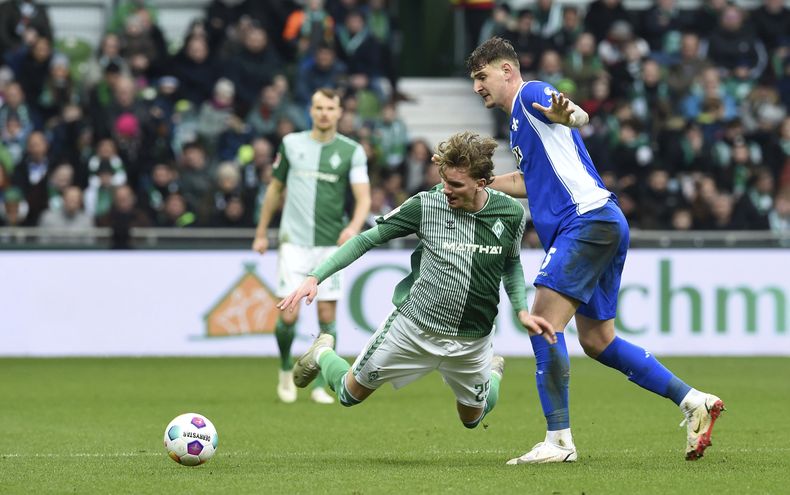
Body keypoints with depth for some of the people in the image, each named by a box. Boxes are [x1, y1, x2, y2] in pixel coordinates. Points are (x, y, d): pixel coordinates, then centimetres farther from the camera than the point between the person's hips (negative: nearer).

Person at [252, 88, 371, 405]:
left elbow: (363, 197, -7)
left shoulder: (352, 151, 1)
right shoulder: (291, 144, 6)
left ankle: (320, 385, 11)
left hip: (331, 244, 0)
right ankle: (285, 370, 19)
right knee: (289, 315, -8)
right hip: (294, 241, 0)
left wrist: (354, 226, -26)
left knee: (327, 316, -1)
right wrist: (261, 232, 18)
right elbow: (275, 188, 17)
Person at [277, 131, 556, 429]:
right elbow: (367, 239, -9)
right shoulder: (426, 205, -17)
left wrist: (522, 310, -3)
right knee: (350, 394, 10)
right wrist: (315, 277, -15)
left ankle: (493, 371, 52)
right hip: (413, 328, -1)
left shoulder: (512, 214, -10)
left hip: (473, 342, 1)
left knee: (472, 419, 18)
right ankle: (322, 354, 45)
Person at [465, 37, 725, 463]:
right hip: (601, 226, 11)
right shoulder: (518, 121, 27)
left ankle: (558, 441, -19)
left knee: (543, 321, -17)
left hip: (589, 218, -11)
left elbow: (580, 117, -25)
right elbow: (533, 182, 40)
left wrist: (564, 115, -49)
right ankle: (693, 401, 14)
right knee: (596, 340, 12)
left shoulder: (531, 94, -3)